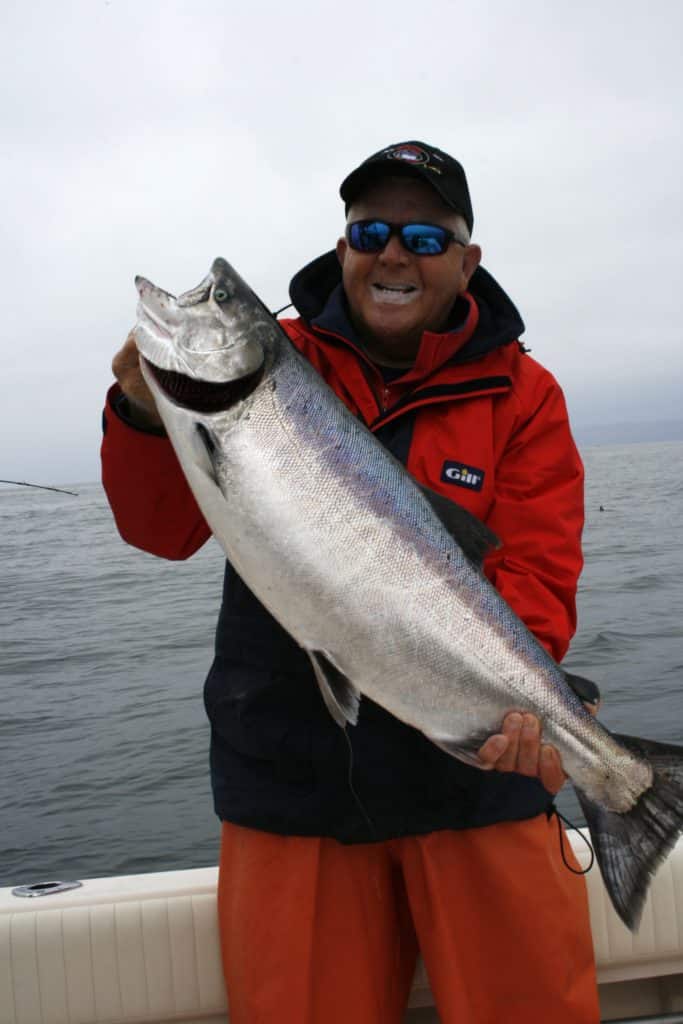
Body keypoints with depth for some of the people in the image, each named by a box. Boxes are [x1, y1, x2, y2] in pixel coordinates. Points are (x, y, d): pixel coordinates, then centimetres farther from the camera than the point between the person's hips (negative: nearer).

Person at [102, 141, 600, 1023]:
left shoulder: (520, 393, 1)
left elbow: (536, 571, -8)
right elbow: (164, 532, 0)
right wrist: (147, 413, -19)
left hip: (476, 764, 0)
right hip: (291, 781, 1)